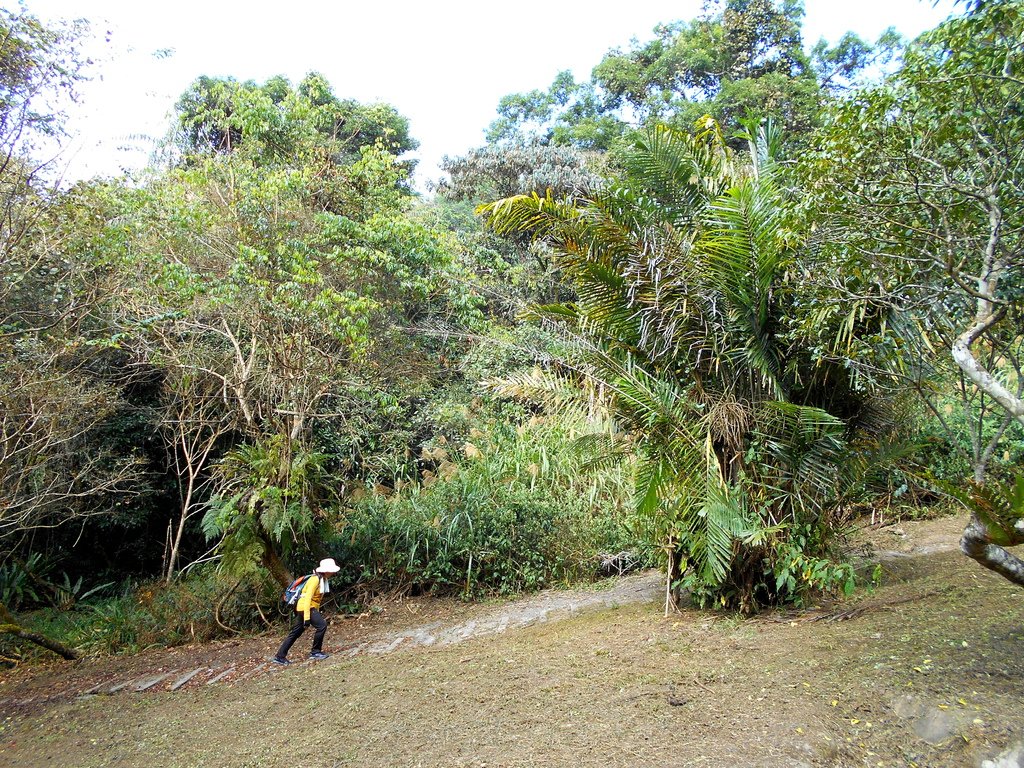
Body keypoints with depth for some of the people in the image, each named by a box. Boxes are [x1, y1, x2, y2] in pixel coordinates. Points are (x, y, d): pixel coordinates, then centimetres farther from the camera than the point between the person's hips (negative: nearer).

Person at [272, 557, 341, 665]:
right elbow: (308, 597, -25)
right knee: (322, 625, -17)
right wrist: (307, 617, -28)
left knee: (295, 633, 14)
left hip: (312, 607, 10)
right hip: (305, 607, -10)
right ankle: (315, 652, -5)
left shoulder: (323, 579, 9)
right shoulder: (315, 579, -20)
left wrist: (317, 613, 20)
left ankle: (280, 657, 21)